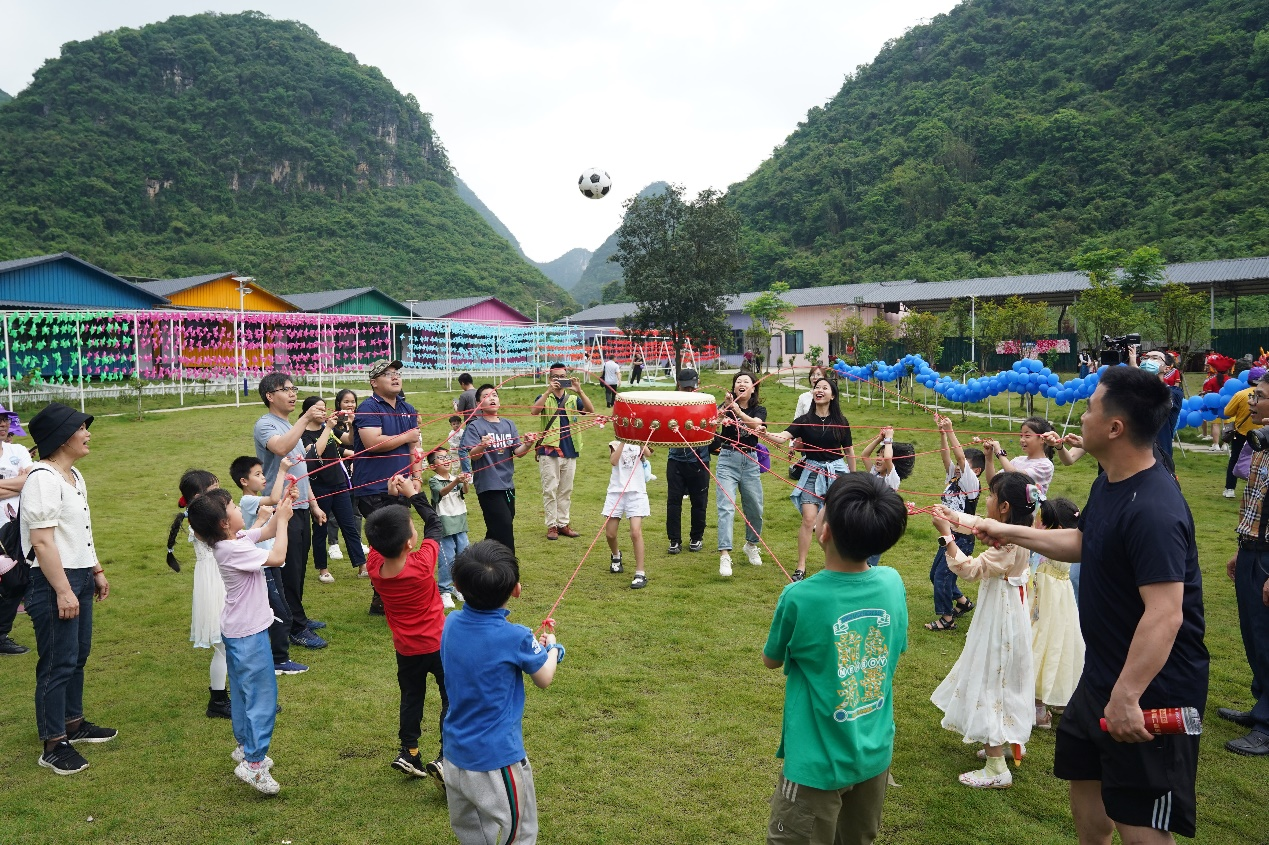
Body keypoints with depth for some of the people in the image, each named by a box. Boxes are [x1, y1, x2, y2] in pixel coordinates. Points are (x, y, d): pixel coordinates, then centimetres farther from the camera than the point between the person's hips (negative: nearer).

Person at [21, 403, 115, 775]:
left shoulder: (74, 475, 12)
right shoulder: (43, 480, -19)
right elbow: (42, 542, -22)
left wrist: (97, 571, 22)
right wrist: (62, 590, -22)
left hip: (80, 578, 10)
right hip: (55, 583, -10)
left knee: (78, 656, 19)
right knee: (58, 664, -1)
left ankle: (74, 724, 33)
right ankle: (54, 745, 9)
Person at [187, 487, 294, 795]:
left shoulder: (234, 539, 2)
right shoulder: (233, 549, -26)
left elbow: (267, 532, 12)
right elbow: (277, 557, -30)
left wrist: (281, 511, -4)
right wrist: (283, 519, -22)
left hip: (237, 631, 10)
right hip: (249, 633, -10)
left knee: (245, 692, 22)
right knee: (262, 694, -5)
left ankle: (245, 747, 36)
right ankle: (253, 763, 0)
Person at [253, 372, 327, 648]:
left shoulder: (290, 425, 18)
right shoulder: (265, 424, -10)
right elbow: (281, 448, -34)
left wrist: (313, 504, 21)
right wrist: (305, 418, -36)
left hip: (300, 507, 9)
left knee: (299, 568, 16)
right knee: (289, 571, -3)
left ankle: (297, 618, 27)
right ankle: (296, 629, 4)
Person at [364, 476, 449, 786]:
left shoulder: (374, 565, -18)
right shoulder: (421, 564, -29)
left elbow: (380, 533, 2)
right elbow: (434, 524, -14)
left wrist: (392, 497, -1)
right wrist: (413, 494, -7)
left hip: (405, 649, 4)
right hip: (438, 645, -4)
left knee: (411, 697, 23)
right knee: (452, 698, 10)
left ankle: (408, 753, 27)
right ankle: (444, 757, 4)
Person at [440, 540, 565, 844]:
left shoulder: (451, 623, -7)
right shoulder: (515, 638, -23)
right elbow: (544, 679, -3)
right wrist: (551, 647, 16)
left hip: (455, 753, 6)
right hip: (497, 759, -6)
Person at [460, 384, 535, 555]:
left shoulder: (509, 424, 10)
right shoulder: (475, 426, -5)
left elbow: (518, 452, 3)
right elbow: (473, 455, -15)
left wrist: (527, 445, -18)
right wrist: (482, 446, -36)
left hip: (508, 485, 6)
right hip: (488, 487, -6)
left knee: (496, 532, 15)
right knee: (505, 527, -12)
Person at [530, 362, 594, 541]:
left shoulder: (573, 399, 8)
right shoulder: (544, 398, 1)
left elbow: (590, 410, -9)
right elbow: (534, 411, -20)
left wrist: (579, 391, -21)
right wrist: (549, 391, -27)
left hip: (570, 451, 3)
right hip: (549, 451, -3)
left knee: (566, 490, 10)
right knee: (550, 490, 0)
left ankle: (563, 523, 18)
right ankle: (551, 525, 7)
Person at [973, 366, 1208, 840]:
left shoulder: (1153, 510, -29)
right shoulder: (1108, 483, 3)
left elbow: (1164, 615, -32)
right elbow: (1081, 542, 19)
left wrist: (1127, 695, -34)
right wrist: (1009, 533, 19)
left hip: (1151, 687, -10)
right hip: (1103, 674, 10)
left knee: (1137, 825, 1)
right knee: (1084, 778, 24)